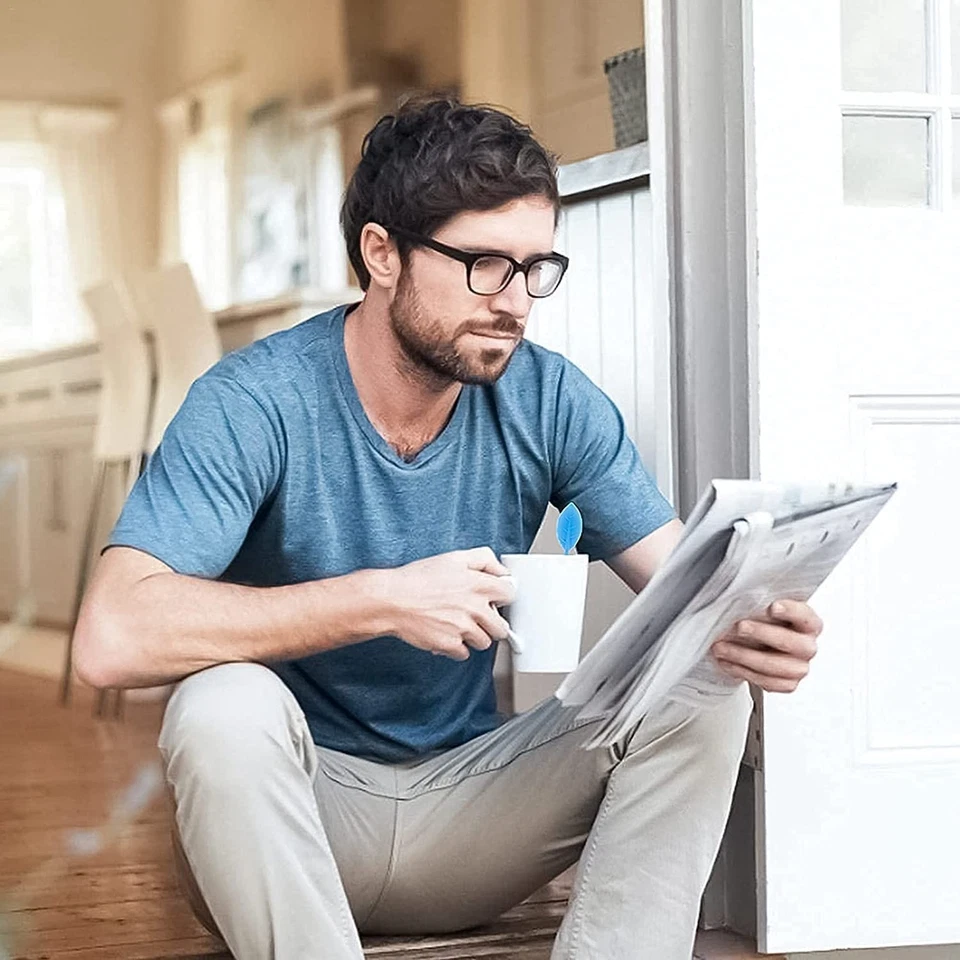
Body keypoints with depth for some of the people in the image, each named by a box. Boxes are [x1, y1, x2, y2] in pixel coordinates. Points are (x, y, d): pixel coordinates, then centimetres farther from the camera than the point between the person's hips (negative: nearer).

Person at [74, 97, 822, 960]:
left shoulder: (551, 400, -4)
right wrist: (382, 600, -32)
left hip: (468, 797, 4)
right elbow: (112, 639, -29)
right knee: (225, 706, -35)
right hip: (294, 815, -3)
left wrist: (746, 626, -31)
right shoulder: (256, 403, -17)